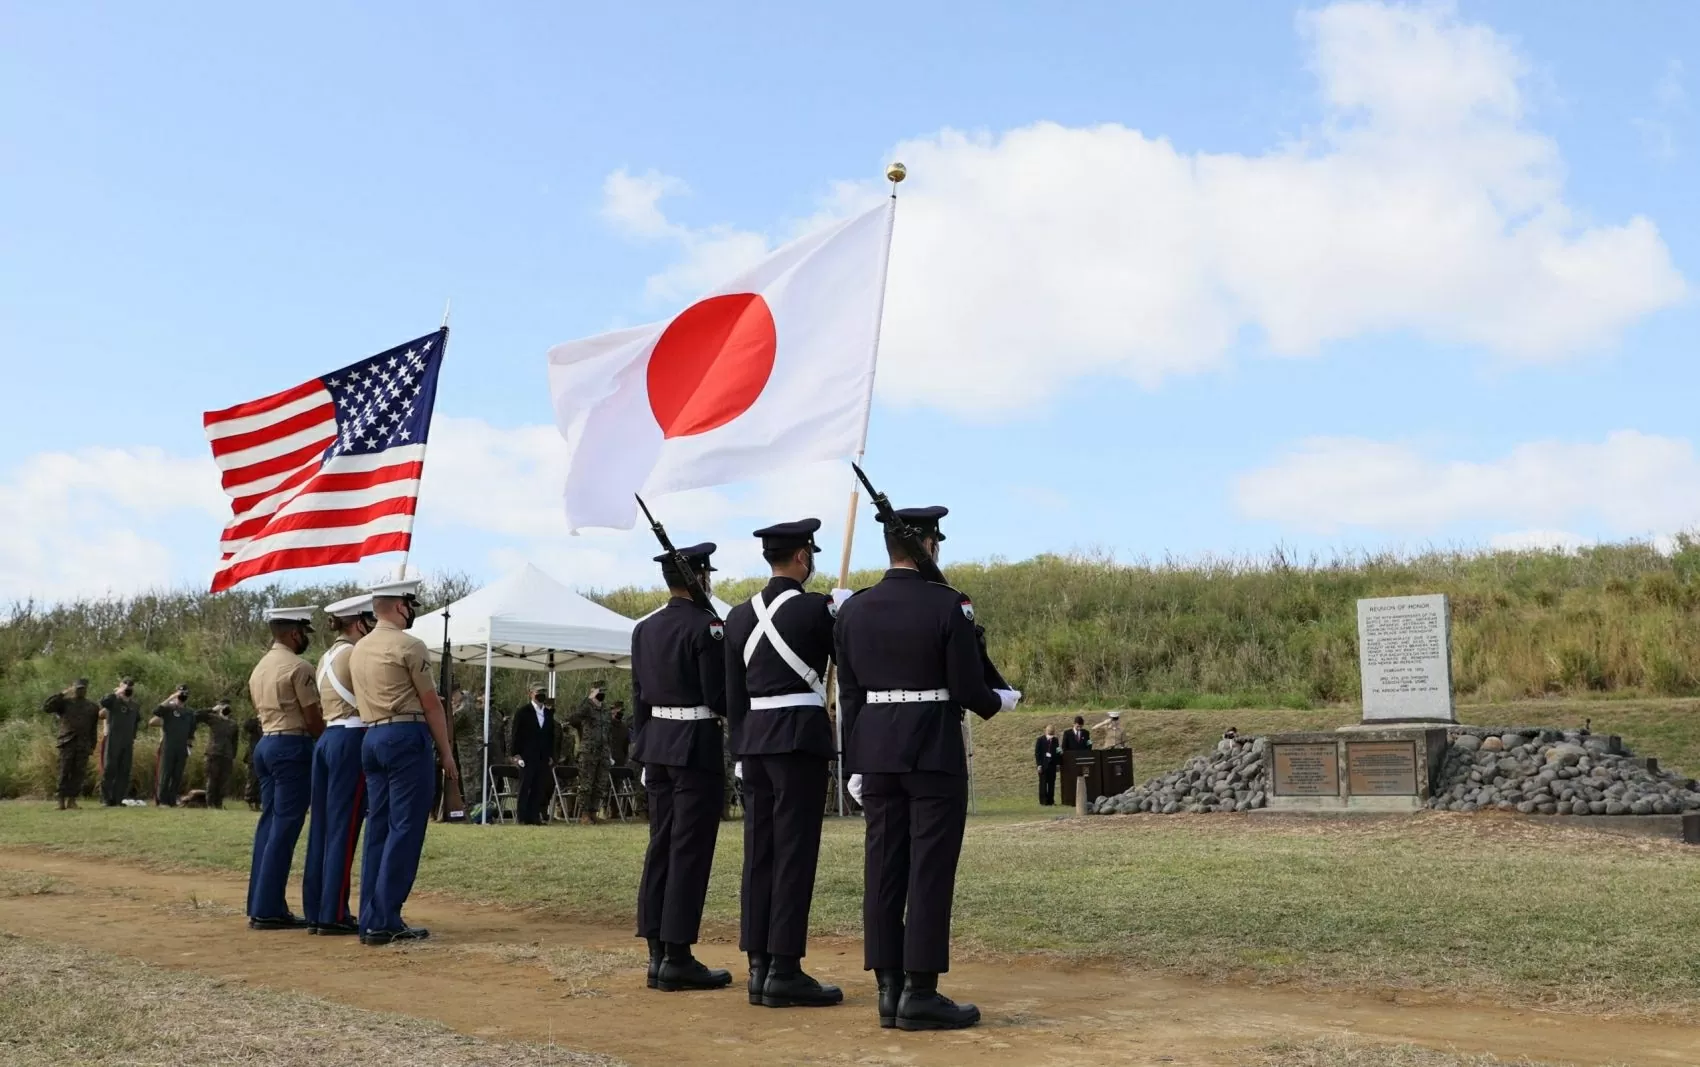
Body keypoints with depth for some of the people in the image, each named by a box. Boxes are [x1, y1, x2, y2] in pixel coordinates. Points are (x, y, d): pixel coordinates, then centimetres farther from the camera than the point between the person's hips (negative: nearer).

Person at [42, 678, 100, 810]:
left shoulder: (92, 707, 13)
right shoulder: (65, 702, 5)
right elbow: (46, 707, -9)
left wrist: (92, 746, 8)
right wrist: (61, 694, -11)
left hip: (83, 745, 2)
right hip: (67, 742, -2)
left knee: (79, 773, 0)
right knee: (64, 772, -6)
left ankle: (72, 800, 4)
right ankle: (61, 800, -5)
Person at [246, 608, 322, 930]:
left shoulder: (259, 668, 17)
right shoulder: (298, 667, -11)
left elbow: (262, 714, 18)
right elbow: (313, 719, -11)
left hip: (265, 743, 9)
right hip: (293, 746, -9)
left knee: (269, 824, 11)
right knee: (284, 828, -7)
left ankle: (260, 906, 14)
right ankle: (268, 910, -7)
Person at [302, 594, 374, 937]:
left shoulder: (325, 658, 18)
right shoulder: (355, 654, -8)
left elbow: (318, 708, 18)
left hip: (326, 739, 9)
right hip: (351, 740, -9)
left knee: (321, 827, 9)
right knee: (344, 828, -7)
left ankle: (315, 911, 12)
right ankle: (333, 914, -6)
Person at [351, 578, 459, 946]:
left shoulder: (359, 649, 17)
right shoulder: (408, 646, -8)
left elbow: (365, 701, 18)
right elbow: (431, 704, -7)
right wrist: (446, 752, -2)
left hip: (371, 738, 8)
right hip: (407, 737, -8)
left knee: (378, 829, 9)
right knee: (404, 830, -7)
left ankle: (370, 919, 10)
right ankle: (384, 921, -9)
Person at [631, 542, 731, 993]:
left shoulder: (644, 629, 10)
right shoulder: (706, 626, -13)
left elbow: (638, 698, 14)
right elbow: (718, 698, -15)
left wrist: (643, 752, 19)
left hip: (656, 741, 8)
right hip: (697, 745, -7)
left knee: (661, 847, 10)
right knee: (690, 851, -4)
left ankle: (658, 954, 13)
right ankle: (677, 957, -2)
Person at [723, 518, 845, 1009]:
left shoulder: (740, 615, 10)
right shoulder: (818, 609, -8)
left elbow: (733, 693, 13)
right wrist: (844, 608, 18)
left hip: (754, 737, 6)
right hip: (800, 736, -6)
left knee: (759, 851, 8)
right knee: (795, 852, -4)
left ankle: (759, 967, 11)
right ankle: (785, 970, -4)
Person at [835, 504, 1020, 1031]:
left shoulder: (853, 609, 5)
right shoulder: (948, 605, -10)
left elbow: (848, 693, 7)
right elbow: (968, 689, -10)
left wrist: (855, 764, 13)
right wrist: (1000, 700, 12)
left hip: (876, 751, 5)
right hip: (935, 752, -5)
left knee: (884, 869, 7)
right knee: (930, 870, -2)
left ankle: (889, 989, 10)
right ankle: (920, 993, -1)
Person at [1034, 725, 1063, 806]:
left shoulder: (1056, 740, 7)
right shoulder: (1040, 740, -2)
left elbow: (1058, 752, 12)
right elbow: (1037, 752, -3)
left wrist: (1058, 763, 4)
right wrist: (1039, 764, -9)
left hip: (1052, 764, 3)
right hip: (1043, 764, -3)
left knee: (1052, 783, 3)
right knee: (1043, 783, 0)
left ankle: (1050, 800, 9)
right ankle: (1043, 801, 4)